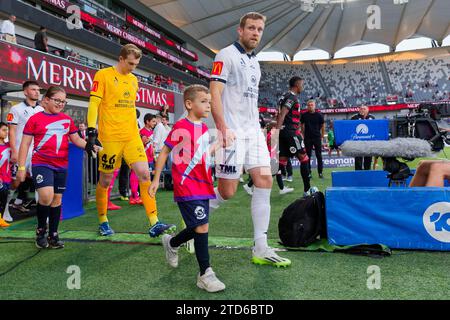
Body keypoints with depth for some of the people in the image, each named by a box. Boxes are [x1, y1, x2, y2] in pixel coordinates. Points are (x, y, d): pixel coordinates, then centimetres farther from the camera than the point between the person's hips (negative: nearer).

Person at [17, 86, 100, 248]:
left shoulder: (67, 120, 10)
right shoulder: (35, 119, 0)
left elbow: (76, 139, 16)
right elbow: (25, 144, 1)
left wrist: (88, 146, -5)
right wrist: (21, 167, -3)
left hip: (61, 165, 4)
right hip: (41, 164, -4)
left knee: (57, 199, 9)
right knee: (46, 196, -20)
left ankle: (53, 236, 21)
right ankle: (41, 229, 6)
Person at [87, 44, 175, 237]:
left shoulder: (134, 80, 16)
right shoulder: (103, 75, -1)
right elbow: (94, 103, -7)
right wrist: (91, 130, -15)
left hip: (132, 136, 5)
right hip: (110, 137, -4)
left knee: (145, 174, -8)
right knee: (105, 180, 5)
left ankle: (154, 224, -7)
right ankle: (103, 222, 24)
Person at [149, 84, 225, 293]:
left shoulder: (205, 129, 11)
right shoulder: (181, 127, -9)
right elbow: (164, 152, -4)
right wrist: (156, 180, -4)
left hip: (203, 186, 8)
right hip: (186, 186, -8)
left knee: (198, 228, 14)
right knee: (202, 226, -11)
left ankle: (171, 243, 41)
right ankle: (205, 274, 0)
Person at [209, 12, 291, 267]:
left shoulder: (255, 62, 20)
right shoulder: (227, 55, -3)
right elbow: (214, 93, -12)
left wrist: (256, 126, 19)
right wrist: (223, 128, -21)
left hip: (254, 130, 8)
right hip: (232, 131, -7)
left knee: (265, 181, -2)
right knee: (227, 191, -6)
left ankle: (261, 250, 4)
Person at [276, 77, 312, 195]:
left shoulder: (286, 96, 20)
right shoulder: (292, 97, -10)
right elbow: (282, 114, -19)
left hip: (284, 132, 10)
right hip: (291, 132, -10)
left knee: (283, 159, 8)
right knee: (304, 158, -4)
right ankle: (307, 189, -1)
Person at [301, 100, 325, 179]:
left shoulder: (319, 115, 1)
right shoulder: (304, 115, 3)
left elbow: (323, 126, 8)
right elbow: (302, 125, 13)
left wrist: (322, 136, 5)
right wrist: (303, 135, 8)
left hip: (317, 137, -1)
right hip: (307, 138, 1)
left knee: (319, 156, 0)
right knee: (308, 155, 3)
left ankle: (320, 172, 6)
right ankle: (308, 172, 10)